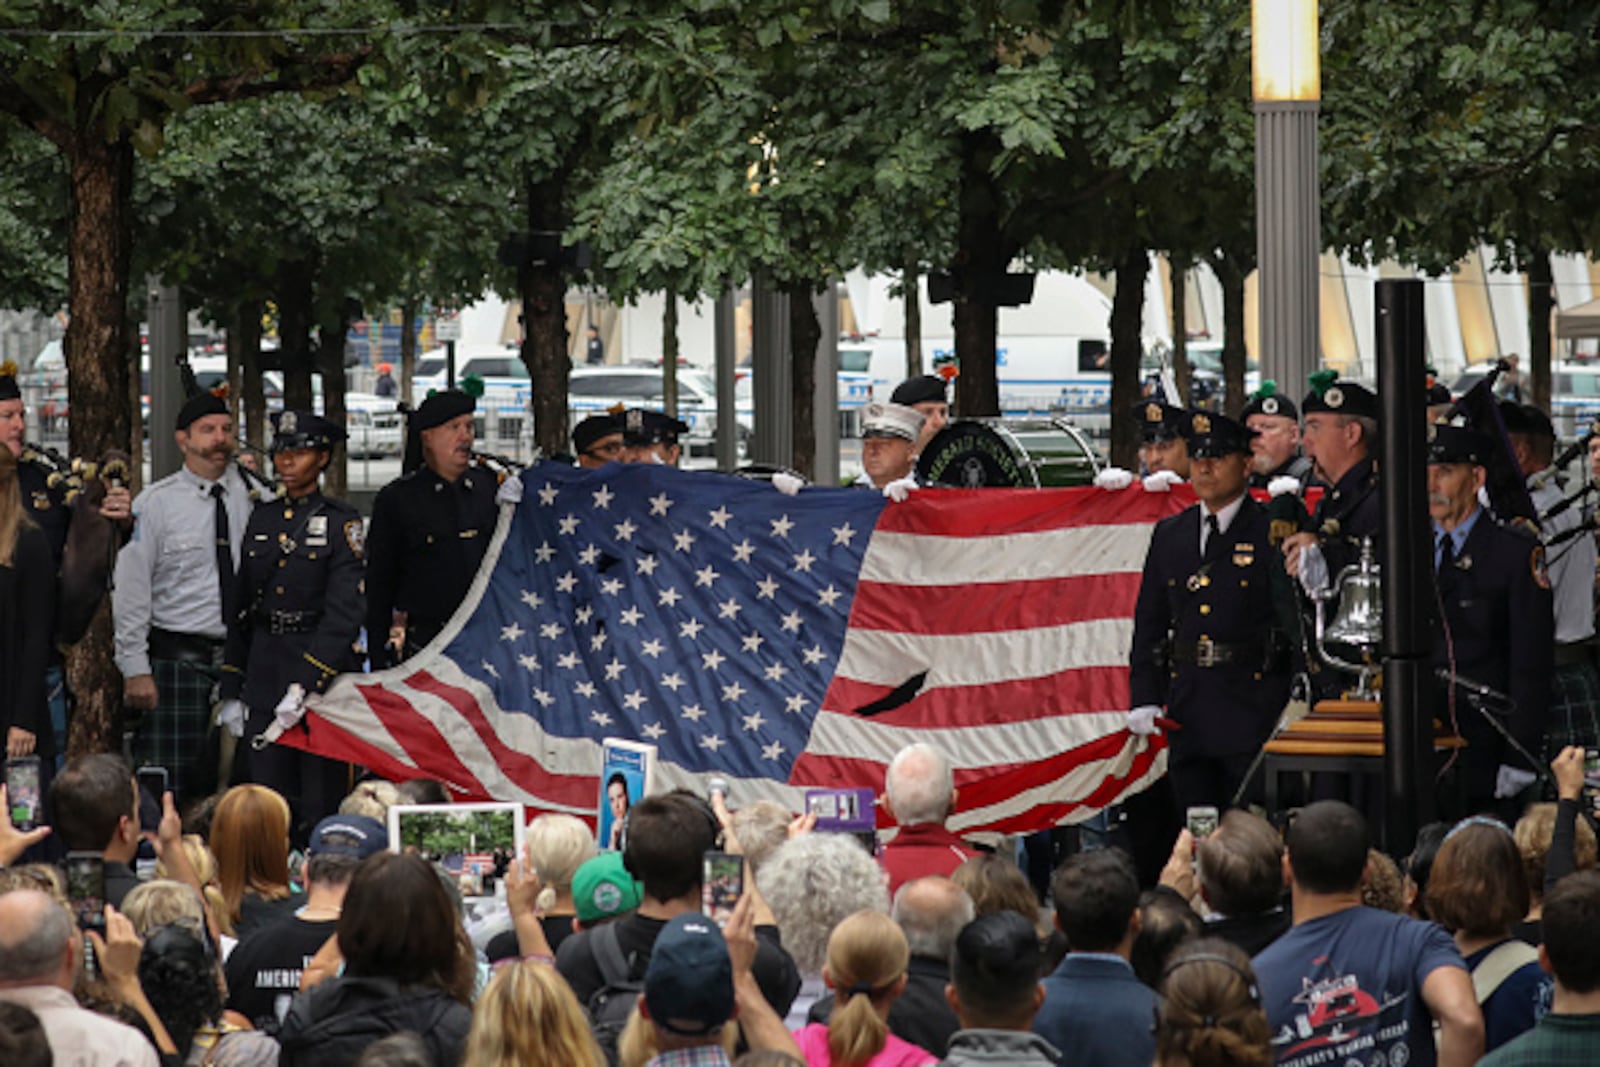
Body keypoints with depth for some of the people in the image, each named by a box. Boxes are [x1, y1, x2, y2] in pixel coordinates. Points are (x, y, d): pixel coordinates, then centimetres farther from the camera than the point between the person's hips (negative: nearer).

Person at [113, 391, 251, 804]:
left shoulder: (248, 495, 7)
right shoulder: (157, 503, -3)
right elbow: (130, 590, -4)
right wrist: (135, 669, -8)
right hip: (176, 658, -4)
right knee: (170, 786, -9)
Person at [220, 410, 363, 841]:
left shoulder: (341, 523, -4)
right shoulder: (261, 519, 13)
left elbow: (344, 612, -13)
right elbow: (240, 607, 16)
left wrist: (304, 686, -21)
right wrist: (231, 691, 11)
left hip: (322, 668, -5)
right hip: (263, 670, 5)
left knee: (321, 801, -2)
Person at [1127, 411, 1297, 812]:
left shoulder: (1271, 532, -2)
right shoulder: (1169, 535, 14)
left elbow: (1295, 618, -7)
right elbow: (1149, 624, 16)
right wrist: (1145, 700, 5)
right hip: (1188, 715, 5)